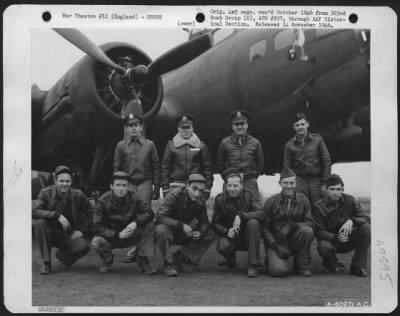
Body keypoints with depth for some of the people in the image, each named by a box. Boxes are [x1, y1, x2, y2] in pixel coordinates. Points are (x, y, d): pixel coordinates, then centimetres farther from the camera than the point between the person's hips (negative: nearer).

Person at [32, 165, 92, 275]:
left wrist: (82, 230, -5)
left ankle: (62, 254, 10)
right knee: (39, 223, -32)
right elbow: (34, 211, -24)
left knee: (84, 246, -29)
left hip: (69, 235, 1)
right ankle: (46, 262, -17)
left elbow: (89, 213, 8)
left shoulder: (78, 195, -5)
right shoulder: (46, 193, -10)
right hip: (49, 233, -1)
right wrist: (57, 215, -33)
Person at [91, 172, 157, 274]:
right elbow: (97, 227, -18)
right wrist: (117, 234, -30)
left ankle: (143, 261, -11)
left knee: (149, 225, -23)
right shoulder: (103, 201, -15)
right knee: (96, 242, -33)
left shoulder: (133, 197, -9)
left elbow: (149, 213, -13)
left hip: (130, 236, 2)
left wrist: (135, 223, -32)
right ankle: (108, 260, 3)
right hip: (111, 237, -2)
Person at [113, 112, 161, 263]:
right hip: (127, 183, 1)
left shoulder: (149, 145, 6)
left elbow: (156, 168, 7)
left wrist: (156, 188, 3)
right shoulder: (121, 146, 7)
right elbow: (117, 168, 9)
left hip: (144, 183, -1)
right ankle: (133, 248, 2)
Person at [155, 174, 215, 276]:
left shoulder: (200, 201, -7)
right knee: (162, 230, -39)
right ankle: (168, 263, -19)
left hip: (184, 234, 5)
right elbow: (160, 217, -28)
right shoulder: (175, 194, -23)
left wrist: (200, 232, -25)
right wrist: (181, 225, -38)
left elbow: (204, 222, -1)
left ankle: (181, 257, -4)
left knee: (209, 236, -11)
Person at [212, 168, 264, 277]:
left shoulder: (248, 196, -7)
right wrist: (226, 232, -25)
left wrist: (241, 215, -35)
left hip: (247, 236, 0)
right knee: (222, 247, -33)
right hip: (230, 236, 0)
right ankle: (231, 258, 10)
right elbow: (215, 223, -4)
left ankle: (252, 265, -25)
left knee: (253, 222, -32)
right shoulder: (220, 199, -4)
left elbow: (261, 213, -23)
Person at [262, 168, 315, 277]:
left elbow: (310, 223, -7)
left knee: (307, 230, -30)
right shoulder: (271, 202, -3)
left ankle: (301, 265, -10)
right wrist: (276, 246, -16)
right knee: (279, 270, -27)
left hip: (295, 241, 2)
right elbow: (265, 228, -2)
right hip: (276, 242, -2)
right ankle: (271, 260, 12)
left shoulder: (303, 200, 1)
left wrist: (292, 225, -24)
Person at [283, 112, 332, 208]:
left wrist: (324, 183, -2)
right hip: (300, 181, 0)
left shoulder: (317, 140, 3)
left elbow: (326, 161, 3)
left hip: (316, 180, 0)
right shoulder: (290, 145, 5)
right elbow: (287, 167, 8)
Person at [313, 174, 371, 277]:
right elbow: (319, 231, -14)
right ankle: (330, 262, 4)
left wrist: (352, 221, -30)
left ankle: (358, 266, -13)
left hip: (349, 240, 3)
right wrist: (336, 237, -32)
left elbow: (365, 218, -7)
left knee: (366, 227, -24)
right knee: (324, 247, -38)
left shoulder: (350, 200, -4)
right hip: (331, 240, -2)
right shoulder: (319, 206, -10)